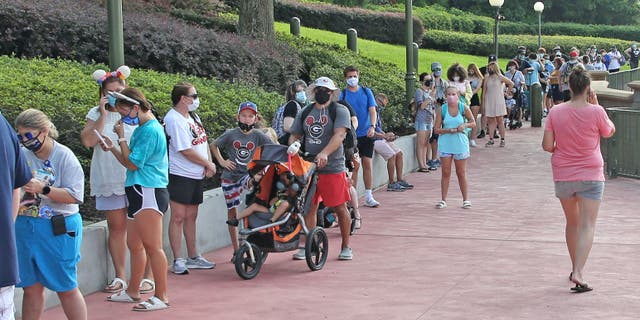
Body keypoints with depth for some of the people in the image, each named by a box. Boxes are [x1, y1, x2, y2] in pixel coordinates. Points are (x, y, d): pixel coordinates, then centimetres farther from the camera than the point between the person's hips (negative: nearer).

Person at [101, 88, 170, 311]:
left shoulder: (150, 130, -15)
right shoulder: (142, 128, 15)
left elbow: (132, 164, -13)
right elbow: (131, 162, 20)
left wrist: (121, 137, -5)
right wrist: (112, 148, 10)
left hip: (149, 192, -10)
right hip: (138, 192, 10)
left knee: (152, 246, -8)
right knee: (134, 244, 16)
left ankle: (161, 296, -4)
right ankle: (132, 291, 26)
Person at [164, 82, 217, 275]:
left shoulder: (192, 116, 13)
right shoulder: (174, 120, -16)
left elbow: (203, 141, 15)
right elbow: (186, 151, -19)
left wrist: (209, 163, -1)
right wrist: (209, 164, -8)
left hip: (197, 175, 9)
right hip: (180, 176, -9)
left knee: (191, 216, 14)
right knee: (178, 217, -6)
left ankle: (193, 257, 22)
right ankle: (178, 260, -2)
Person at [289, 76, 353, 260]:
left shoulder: (339, 111, -2)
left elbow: (339, 135, -17)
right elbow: (294, 136, 16)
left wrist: (324, 153, -32)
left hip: (333, 168, -4)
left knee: (340, 208, 1)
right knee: (309, 207, 6)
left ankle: (346, 247, 14)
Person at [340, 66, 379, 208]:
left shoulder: (366, 92, 7)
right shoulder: (343, 94, 3)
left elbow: (372, 111, 2)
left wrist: (372, 126, -14)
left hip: (366, 134, 1)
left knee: (368, 164, 0)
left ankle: (368, 196, 6)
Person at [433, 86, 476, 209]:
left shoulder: (463, 108, -4)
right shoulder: (441, 110, -4)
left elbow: (473, 123, 5)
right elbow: (437, 129, -3)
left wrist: (465, 125, -15)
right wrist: (449, 130, -18)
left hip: (460, 144, 0)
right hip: (445, 144, 0)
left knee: (461, 173, 8)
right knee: (445, 173, 2)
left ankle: (465, 199, 18)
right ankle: (443, 200, 9)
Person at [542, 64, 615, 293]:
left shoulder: (556, 112, -6)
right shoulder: (596, 111, -11)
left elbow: (547, 145, -7)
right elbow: (610, 132, 8)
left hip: (563, 176, 3)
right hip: (591, 175, -3)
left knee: (572, 222, 19)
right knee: (587, 225, -4)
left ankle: (575, 269, 30)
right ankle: (579, 273, -18)